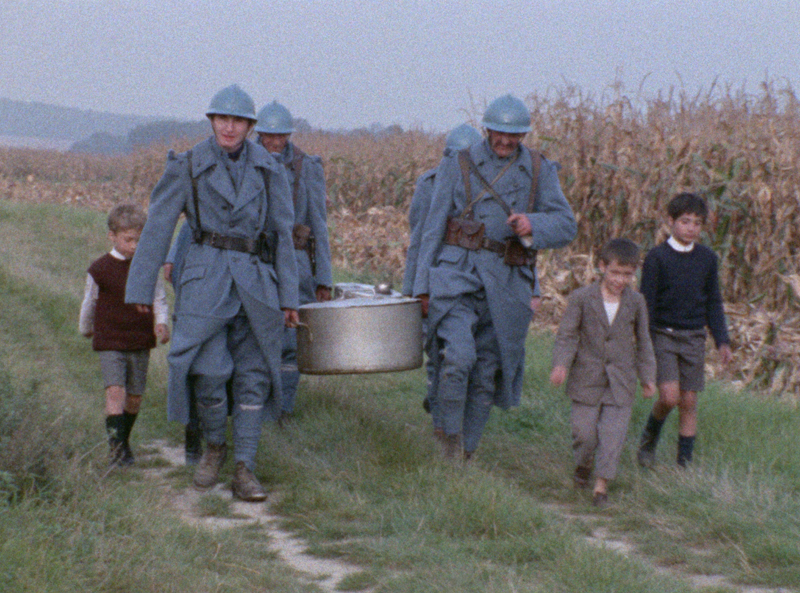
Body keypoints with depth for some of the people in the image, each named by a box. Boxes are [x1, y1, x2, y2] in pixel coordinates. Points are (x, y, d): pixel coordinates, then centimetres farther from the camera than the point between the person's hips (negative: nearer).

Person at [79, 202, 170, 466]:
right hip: (110, 343, -3)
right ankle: (116, 447, -19)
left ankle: (124, 442, 29)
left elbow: (159, 298, 12)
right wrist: (86, 328, 23)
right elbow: (89, 303, 12)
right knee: (115, 392, -17)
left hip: (141, 344, 3)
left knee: (134, 397, 8)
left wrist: (161, 322, -6)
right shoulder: (100, 269, -3)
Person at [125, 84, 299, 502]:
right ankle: (214, 446, 17)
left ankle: (244, 470, 5)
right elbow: (157, 228, 4)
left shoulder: (269, 171, 6)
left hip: (256, 282, 2)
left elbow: (282, 233, 10)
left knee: (253, 375, 0)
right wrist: (141, 289, 3)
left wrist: (288, 296, 6)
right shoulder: (188, 167, 1)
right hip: (206, 277, -2)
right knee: (208, 371, -10)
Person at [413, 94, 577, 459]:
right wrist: (423, 286, 1)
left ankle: (466, 449, 22)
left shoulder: (540, 171, 8)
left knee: (487, 373, 7)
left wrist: (533, 225, -18)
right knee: (459, 356, -22)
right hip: (457, 274, -2)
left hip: (505, 282, 2)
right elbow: (434, 228, 5)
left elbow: (566, 226, 4)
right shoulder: (458, 166, 3)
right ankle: (450, 431, -2)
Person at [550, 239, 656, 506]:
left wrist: (648, 376, 12)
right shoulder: (582, 298, -6)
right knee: (584, 431, 2)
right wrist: (561, 364, -19)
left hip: (620, 382, 1)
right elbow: (567, 336, -4)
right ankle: (583, 465, 32)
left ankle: (602, 484, 4)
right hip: (587, 378, -1)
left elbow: (643, 342, 13)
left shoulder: (636, 302, 2)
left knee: (613, 434, -4)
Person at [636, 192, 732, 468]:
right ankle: (648, 441, 13)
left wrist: (722, 341, 8)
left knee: (689, 402, 3)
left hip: (694, 339, 4)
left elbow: (713, 303, 13)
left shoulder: (707, 258, 5)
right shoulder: (657, 257, -7)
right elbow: (646, 303, -5)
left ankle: (684, 464, 11)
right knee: (669, 396, -15)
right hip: (663, 335, -3)